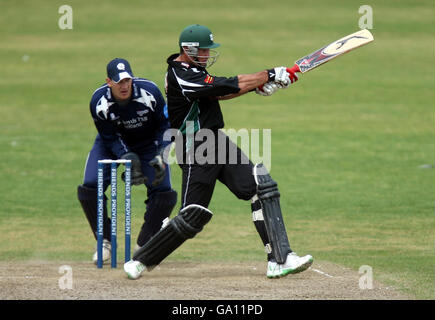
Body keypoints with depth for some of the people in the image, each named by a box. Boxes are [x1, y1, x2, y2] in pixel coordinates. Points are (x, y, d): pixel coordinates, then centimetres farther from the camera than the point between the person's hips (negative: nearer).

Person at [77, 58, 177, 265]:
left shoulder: (149, 92, -30)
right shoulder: (99, 102, -28)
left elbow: (165, 126, -15)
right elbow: (109, 138, -18)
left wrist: (160, 156, -27)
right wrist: (128, 158, -33)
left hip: (148, 144, 0)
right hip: (114, 145, 0)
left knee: (163, 192, -15)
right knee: (89, 187, -17)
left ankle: (144, 245, 5)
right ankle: (105, 242, 3)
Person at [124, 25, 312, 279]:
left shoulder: (189, 67, 10)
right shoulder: (181, 76, -21)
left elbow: (218, 92, 19)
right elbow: (228, 86, -22)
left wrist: (256, 84, 5)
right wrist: (270, 75, -15)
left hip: (217, 142, 9)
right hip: (196, 152, -9)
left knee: (264, 186, -5)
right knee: (191, 217, -4)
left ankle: (279, 260, -10)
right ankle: (141, 261, 15)